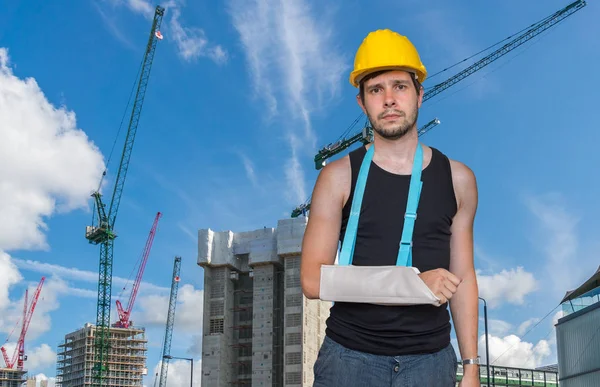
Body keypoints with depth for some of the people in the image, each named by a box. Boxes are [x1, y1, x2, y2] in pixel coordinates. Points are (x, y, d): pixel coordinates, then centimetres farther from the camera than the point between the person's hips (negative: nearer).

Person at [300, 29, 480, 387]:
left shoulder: (457, 179, 5)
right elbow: (314, 281, -9)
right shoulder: (339, 177, -3)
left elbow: (463, 278, 8)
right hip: (350, 356, -1)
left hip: (430, 358, 2)